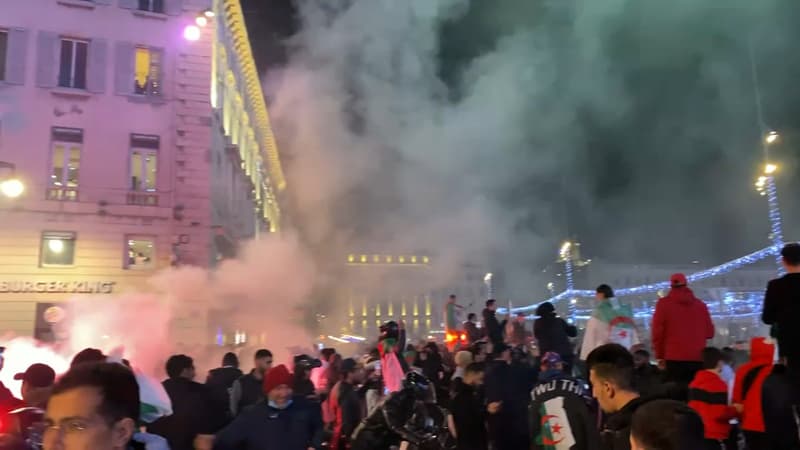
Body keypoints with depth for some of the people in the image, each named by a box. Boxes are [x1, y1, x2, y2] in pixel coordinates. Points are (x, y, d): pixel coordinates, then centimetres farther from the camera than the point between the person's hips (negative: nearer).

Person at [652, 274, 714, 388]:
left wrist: (660, 356, 6)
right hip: (698, 358, 3)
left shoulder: (664, 303, 0)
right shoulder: (701, 304, 9)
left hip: (674, 358, -3)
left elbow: (658, 332, -3)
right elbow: (709, 332, 10)